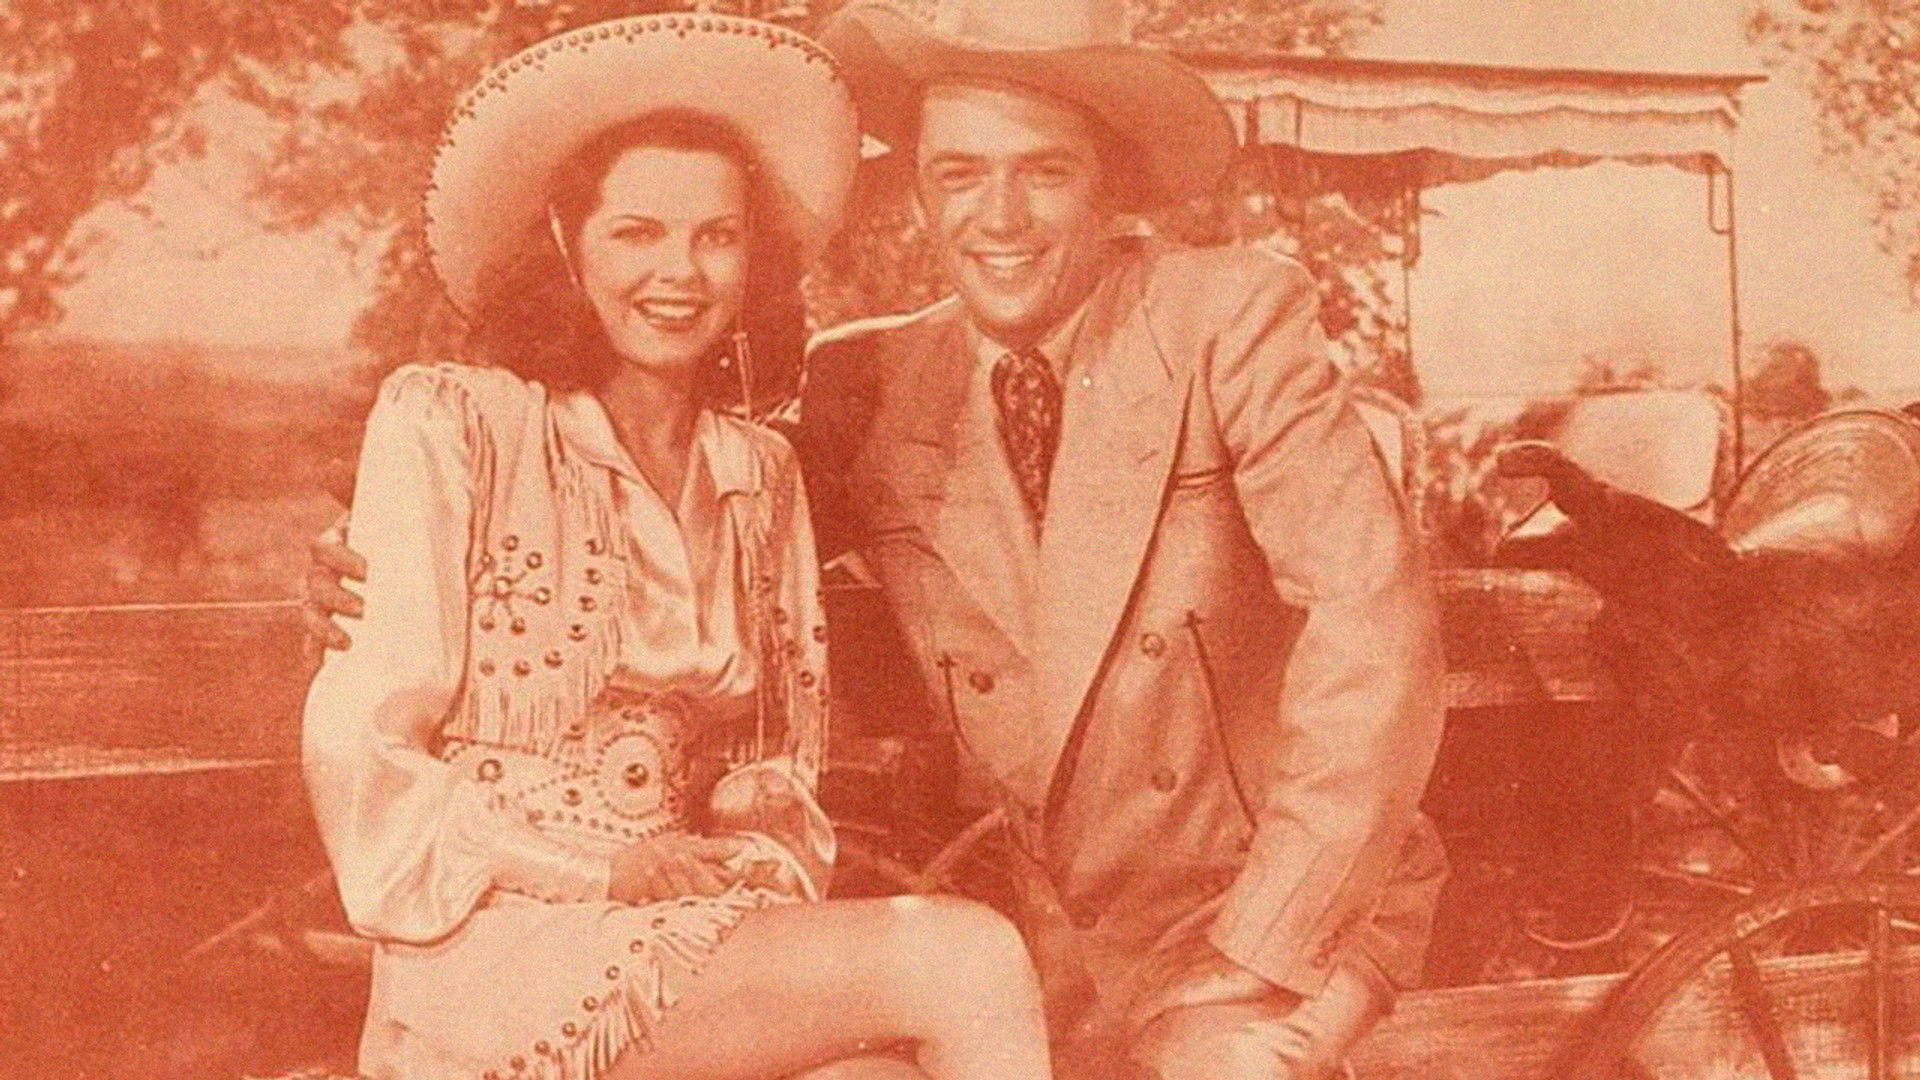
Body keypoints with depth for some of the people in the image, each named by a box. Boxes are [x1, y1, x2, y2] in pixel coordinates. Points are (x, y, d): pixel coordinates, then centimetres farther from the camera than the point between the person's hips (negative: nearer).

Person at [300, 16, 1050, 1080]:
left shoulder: (762, 476, 13)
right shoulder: (447, 425, -2)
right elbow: (362, 763, -6)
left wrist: (761, 869, -4)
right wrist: (609, 871, -15)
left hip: (712, 932, 5)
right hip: (493, 968, -5)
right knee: (967, 961, -26)